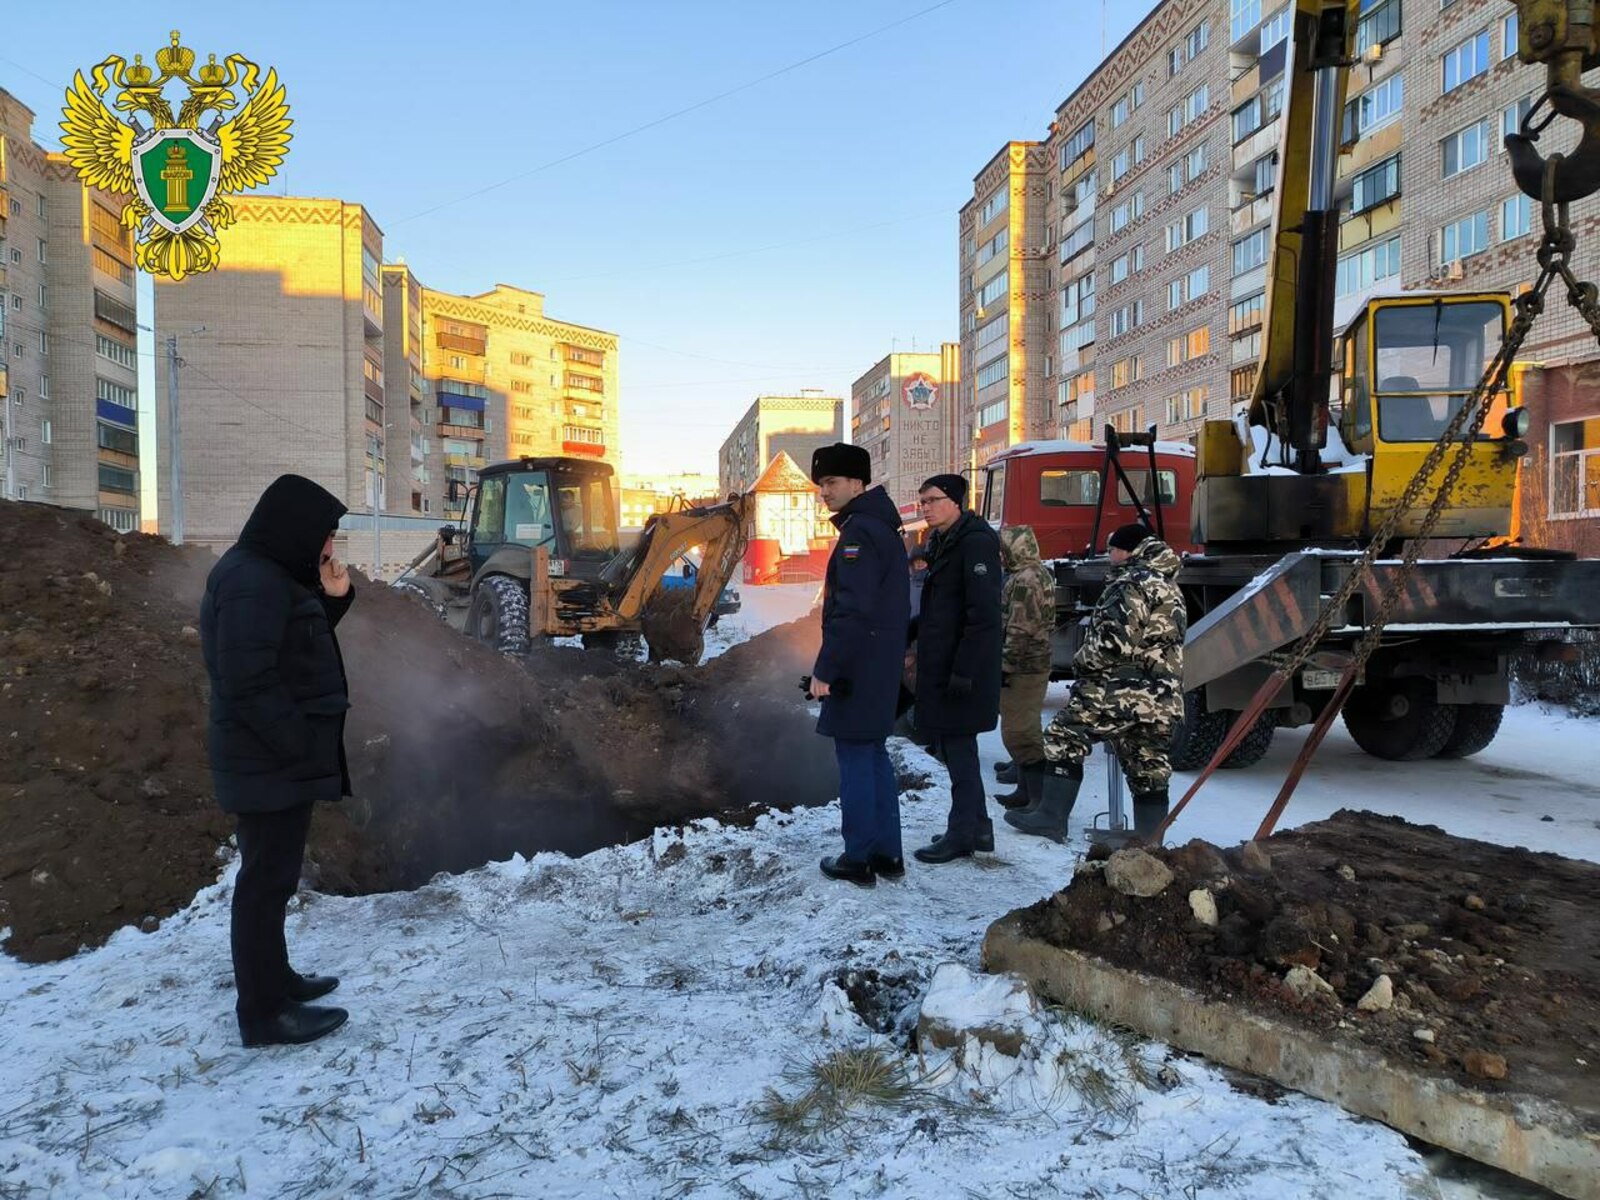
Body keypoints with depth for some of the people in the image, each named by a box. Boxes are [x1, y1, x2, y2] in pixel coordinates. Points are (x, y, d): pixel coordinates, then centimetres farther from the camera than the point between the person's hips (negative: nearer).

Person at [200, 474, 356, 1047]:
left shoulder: (270, 575, 12)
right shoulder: (252, 582, -20)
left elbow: (295, 648, 19)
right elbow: (248, 681, -26)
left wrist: (333, 599, 4)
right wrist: (296, 745, -21)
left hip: (276, 757, 11)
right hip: (271, 761, -11)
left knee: (272, 875, 20)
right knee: (267, 879, -1)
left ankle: (274, 978, 34)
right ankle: (263, 1012, 9)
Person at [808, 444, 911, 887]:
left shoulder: (859, 533, -16)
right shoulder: (884, 528, 16)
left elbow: (852, 612, -23)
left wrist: (824, 669, -19)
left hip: (857, 665, -10)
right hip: (882, 665, 10)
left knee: (854, 756, -2)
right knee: (874, 754, 15)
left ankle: (859, 859, 6)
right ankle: (887, 854, 21)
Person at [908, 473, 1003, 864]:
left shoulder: (976, 542, -15)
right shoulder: (942, 543, 15)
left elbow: (983, 615, -21)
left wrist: (963, 670, -23)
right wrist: (911, 631, 10)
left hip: (963, 669, -10)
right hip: (941, 667, 10)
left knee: (959, 748, -2)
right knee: (954, 747, 15)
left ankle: (962, 834, 9)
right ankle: (977, 827, 26)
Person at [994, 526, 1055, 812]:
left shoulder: (1023, 580, -18)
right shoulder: (1041, 573, 14)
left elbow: (1020, 630, -23)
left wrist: (1005, 666, -18)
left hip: (1021, 669, -11)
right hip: (1039, 663, 11)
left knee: (1018, 733, -7)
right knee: (1026, 730, 18)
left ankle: (1041, 800, -6)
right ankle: (1028, 791, 28)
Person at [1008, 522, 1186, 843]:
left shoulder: (1133, 582, -10)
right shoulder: (1169, 588, 22)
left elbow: (1115, 639, -19)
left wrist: (1084, 661, -3)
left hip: (1118, 690, -9)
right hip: (1162, 699, 9)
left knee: (1064, 738, -2)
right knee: (1148, 768, 11)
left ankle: (1051, 817, -4)